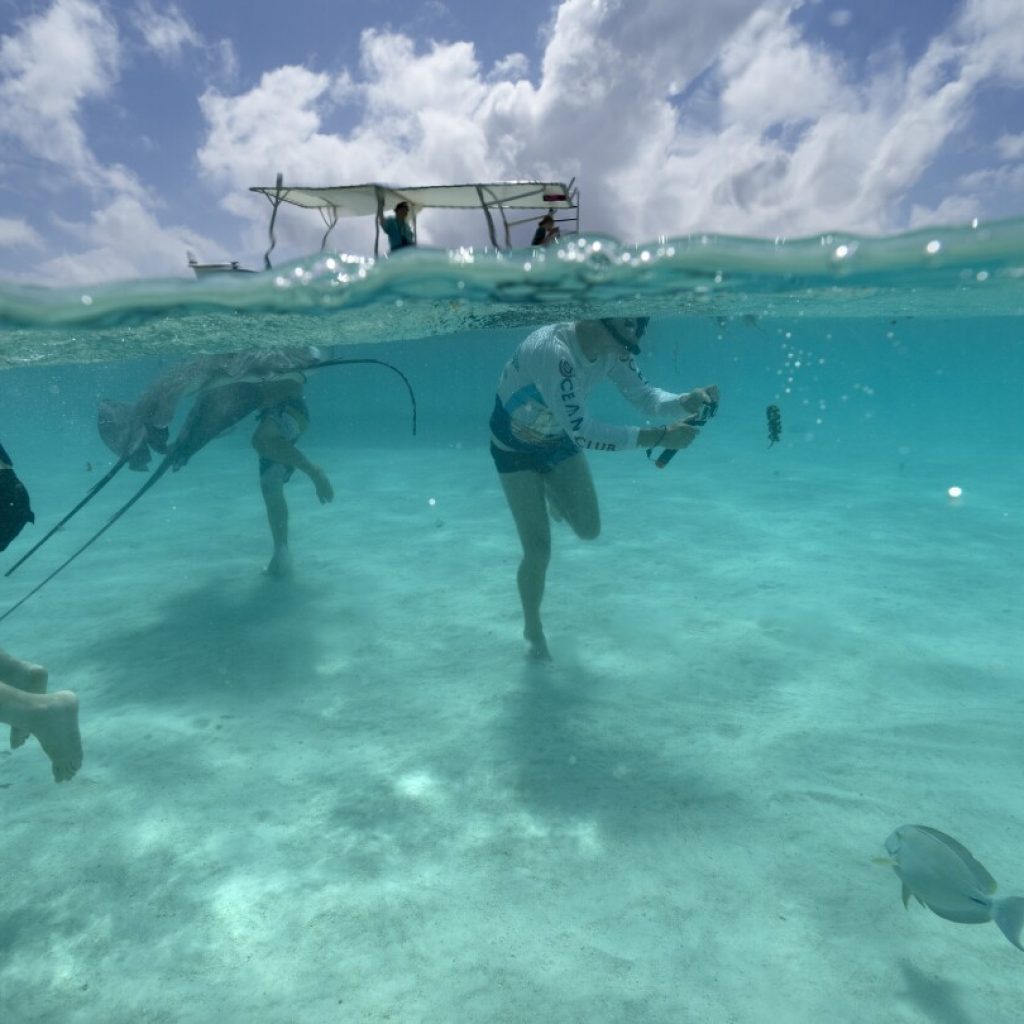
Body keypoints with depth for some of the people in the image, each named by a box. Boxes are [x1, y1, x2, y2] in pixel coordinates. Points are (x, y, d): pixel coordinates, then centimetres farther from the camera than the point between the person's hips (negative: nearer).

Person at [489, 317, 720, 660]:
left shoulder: (613, 349, -19)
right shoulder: (551, 350, -41)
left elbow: (644, 395, -10)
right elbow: (581, 432, -43)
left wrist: (687, 402, -31)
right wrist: (657, 437, -42)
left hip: (558, 438, 6)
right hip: (515, 448, -6)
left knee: (589, 529, 5)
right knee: (538, 551, -6)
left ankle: (553, 498, 42)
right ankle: (533, 631, 22)